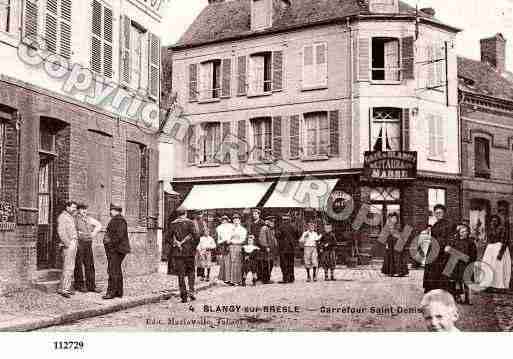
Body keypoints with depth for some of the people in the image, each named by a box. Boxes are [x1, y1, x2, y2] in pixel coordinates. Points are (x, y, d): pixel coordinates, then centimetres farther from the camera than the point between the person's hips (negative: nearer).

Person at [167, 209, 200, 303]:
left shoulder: (172, 224, 4)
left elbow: (167, 237, 2)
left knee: (181, 274, 4)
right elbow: (196, 236, -11)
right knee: (190, 271, 15)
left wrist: (174, 245, 11)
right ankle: (191, 291, 2)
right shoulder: (189, 223, -4)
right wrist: (194, 246, 2)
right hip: (189, 251, -1)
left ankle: (184, 296, 2)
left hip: (177, 252, 2)